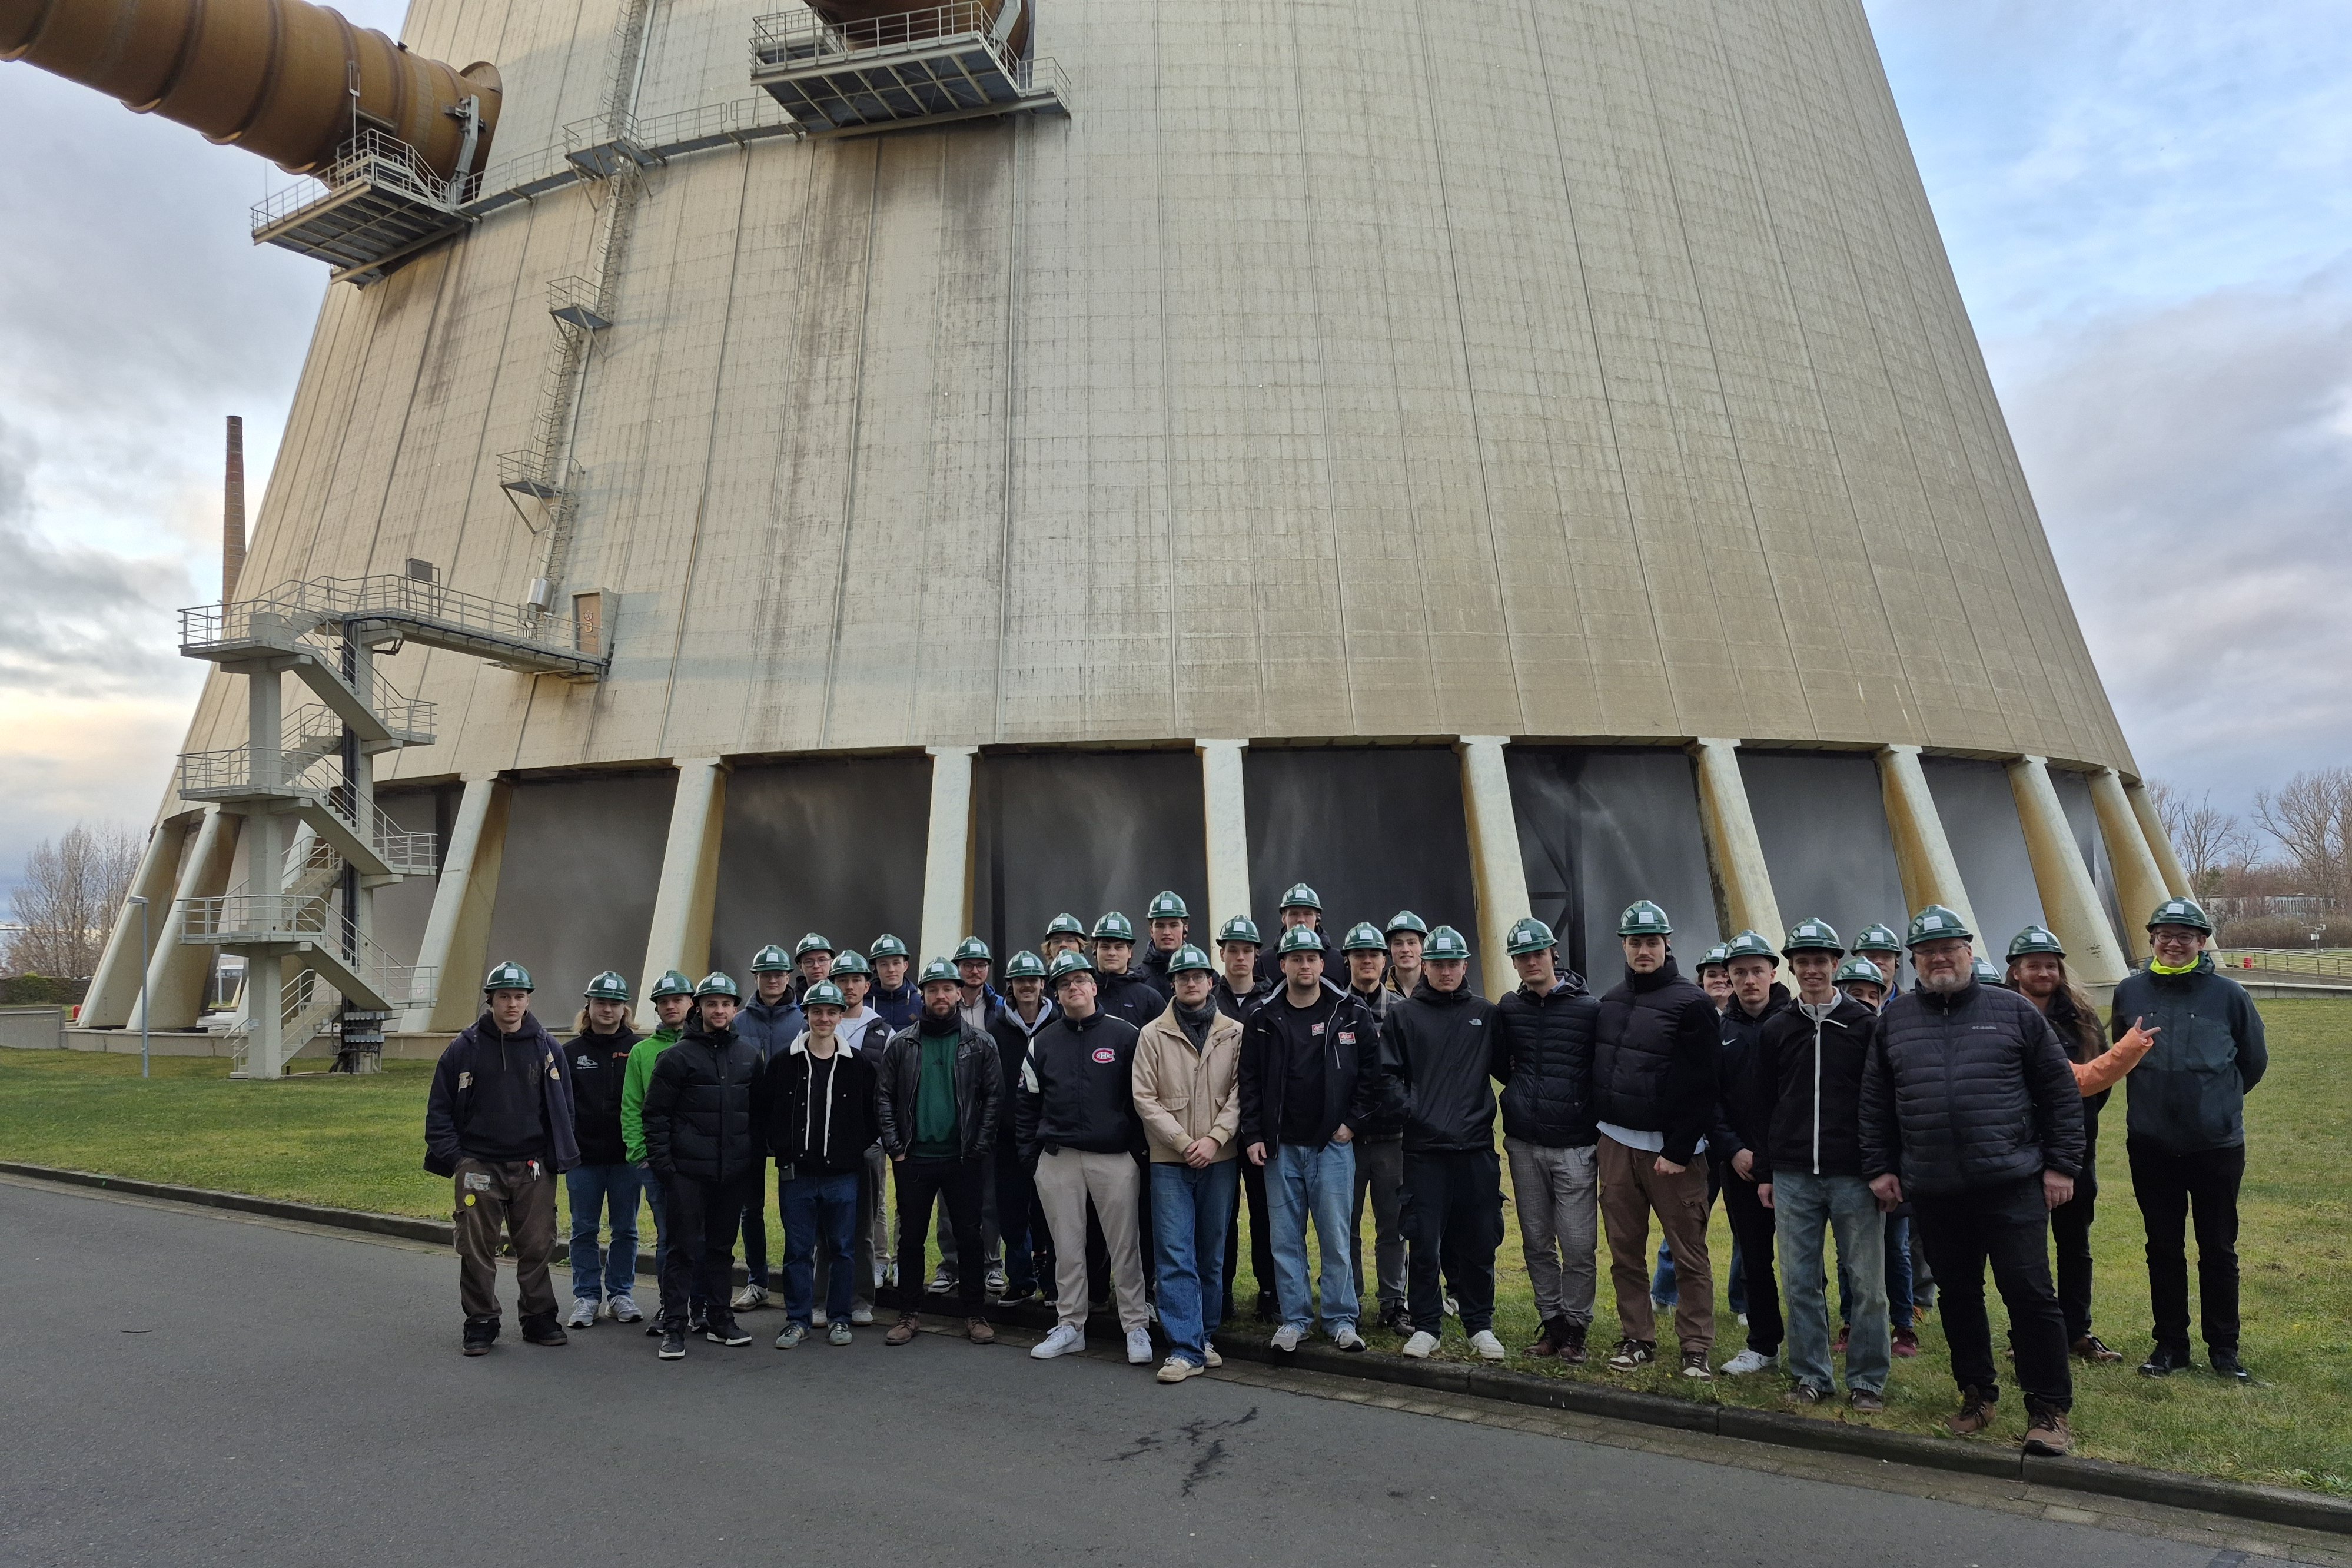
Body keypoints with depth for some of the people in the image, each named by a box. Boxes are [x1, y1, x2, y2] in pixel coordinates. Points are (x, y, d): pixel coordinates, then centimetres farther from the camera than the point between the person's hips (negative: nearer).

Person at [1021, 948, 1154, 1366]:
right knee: (1067, 1248, 11)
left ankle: (1136, 1327, 14)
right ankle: (1069, 1326, 24)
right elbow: (1027, 1102, 12)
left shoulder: (1125, 1035, 0)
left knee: (1125, 1246, 2)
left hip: (1115, 1158, -3)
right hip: (1057, 1160, 3)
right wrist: (1030, 1153, 6)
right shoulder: (1043, 1042, 8)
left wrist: (1140, 1145, -3)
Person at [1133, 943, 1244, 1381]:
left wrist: (1215, 1137, -13)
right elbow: (1145, 1098, -4)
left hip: (1220, 1158, 2)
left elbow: (1240, 1092, -1)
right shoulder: (1153, 1034, -1)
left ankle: (1205, 1337, 27)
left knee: (1212, 1254, 12)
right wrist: (1184, 1143, -10)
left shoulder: (1235, 1033, 2)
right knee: (1175, 1256, -3)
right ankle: (1186, 1350, 3)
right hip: (1169, 1160, -1)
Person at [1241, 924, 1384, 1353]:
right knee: (1286, 1238, 7)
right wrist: (1252, 1136, -2)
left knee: (1337, 1236, 3)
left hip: (1333, 1144, -1)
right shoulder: (1263, 1020, 3)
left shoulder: (1351, 1013, 0)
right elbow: (1250, 1082, 3)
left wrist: (1353, 1121, -3)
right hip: (1280, 1147, 2)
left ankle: (1341, 1319, 17)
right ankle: (1294, 1318, 20)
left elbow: (1372, 1070, 2)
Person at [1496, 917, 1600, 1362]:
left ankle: (1575, 1328, 17)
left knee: (1578, 1246, 0)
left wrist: (1602, 1134, -3)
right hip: (1524, 1145, 3)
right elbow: (1497, 1063, 21)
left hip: (1575, 1146, -3)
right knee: (1537, 1242, 11)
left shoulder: (1589, 1008, -5)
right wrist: (1522, 1091, 8)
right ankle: (1552, 1322, 24)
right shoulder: (1508, 1010, 5)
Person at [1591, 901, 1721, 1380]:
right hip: (1615, 1144, 5)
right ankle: (1637, 1340, 21)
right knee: (1625, 1251, 10)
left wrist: (1678, 1151, -13)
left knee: (1689, 1254, 3)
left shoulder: (1691, 1003, -8)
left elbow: (1703, 1085, -12)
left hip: (1671, 1149, -5)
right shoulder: (1611, 1002, 10)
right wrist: (1598, 1135, 10)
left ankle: (1696, 1349, 15)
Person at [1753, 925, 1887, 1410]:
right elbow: (1763, 1106, 9)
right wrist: (1763, 1173, 7)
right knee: (1801, 1282, 8)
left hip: (1855, 1175, -2)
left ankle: (1867, 1380, 20)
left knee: (1866, 1283, 5)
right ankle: (1810, 1376, 20)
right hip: (1792, 1177, 2)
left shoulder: (1866, 1024, 0)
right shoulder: (1776, 1029, 7)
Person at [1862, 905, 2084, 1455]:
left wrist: (2062, 1164, -1)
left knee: (2029, 1294, -2)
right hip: (1933, 1192, 3)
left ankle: (2049, 1410, 13)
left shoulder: (2014, 1011, 2)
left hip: (2012, 1185, -2)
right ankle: (1977, 1393, 29)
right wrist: (1879, 1167, 6)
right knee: (1958, 1296, 13)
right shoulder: (1894, 1020, 7)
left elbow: (2061, 1092, 4)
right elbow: (1875, 1103, 10)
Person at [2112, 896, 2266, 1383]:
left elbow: (2254, 1061, 8)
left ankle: (2224, 1348, 25)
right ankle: (2170, 1345, 22)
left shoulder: (2228, 995, -7)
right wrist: (2155, 1095, 12)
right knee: (2164, 1249, 11)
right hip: (2150, 1146, 1)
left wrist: (2219, 1100, 14)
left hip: (2218, 1145, -1)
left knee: (2219, 1250, 11)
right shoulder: (2130, 992, -2)